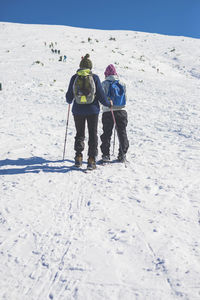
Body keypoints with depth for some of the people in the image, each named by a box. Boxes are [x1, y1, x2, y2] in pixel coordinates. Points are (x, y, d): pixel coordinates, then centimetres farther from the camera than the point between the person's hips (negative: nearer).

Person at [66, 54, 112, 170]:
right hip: (92, 110, -1)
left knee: (79, 134, 16)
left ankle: (78, 157, 15)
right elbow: (101, 95, -6)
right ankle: (91, 160, 5)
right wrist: (109, 104, 12)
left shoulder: (75, 77, -2)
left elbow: (69, 95, 3)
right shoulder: (95, 77, -5)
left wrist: (69, 101, 26)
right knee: (93, 135, 8)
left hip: (78, 110, 1)